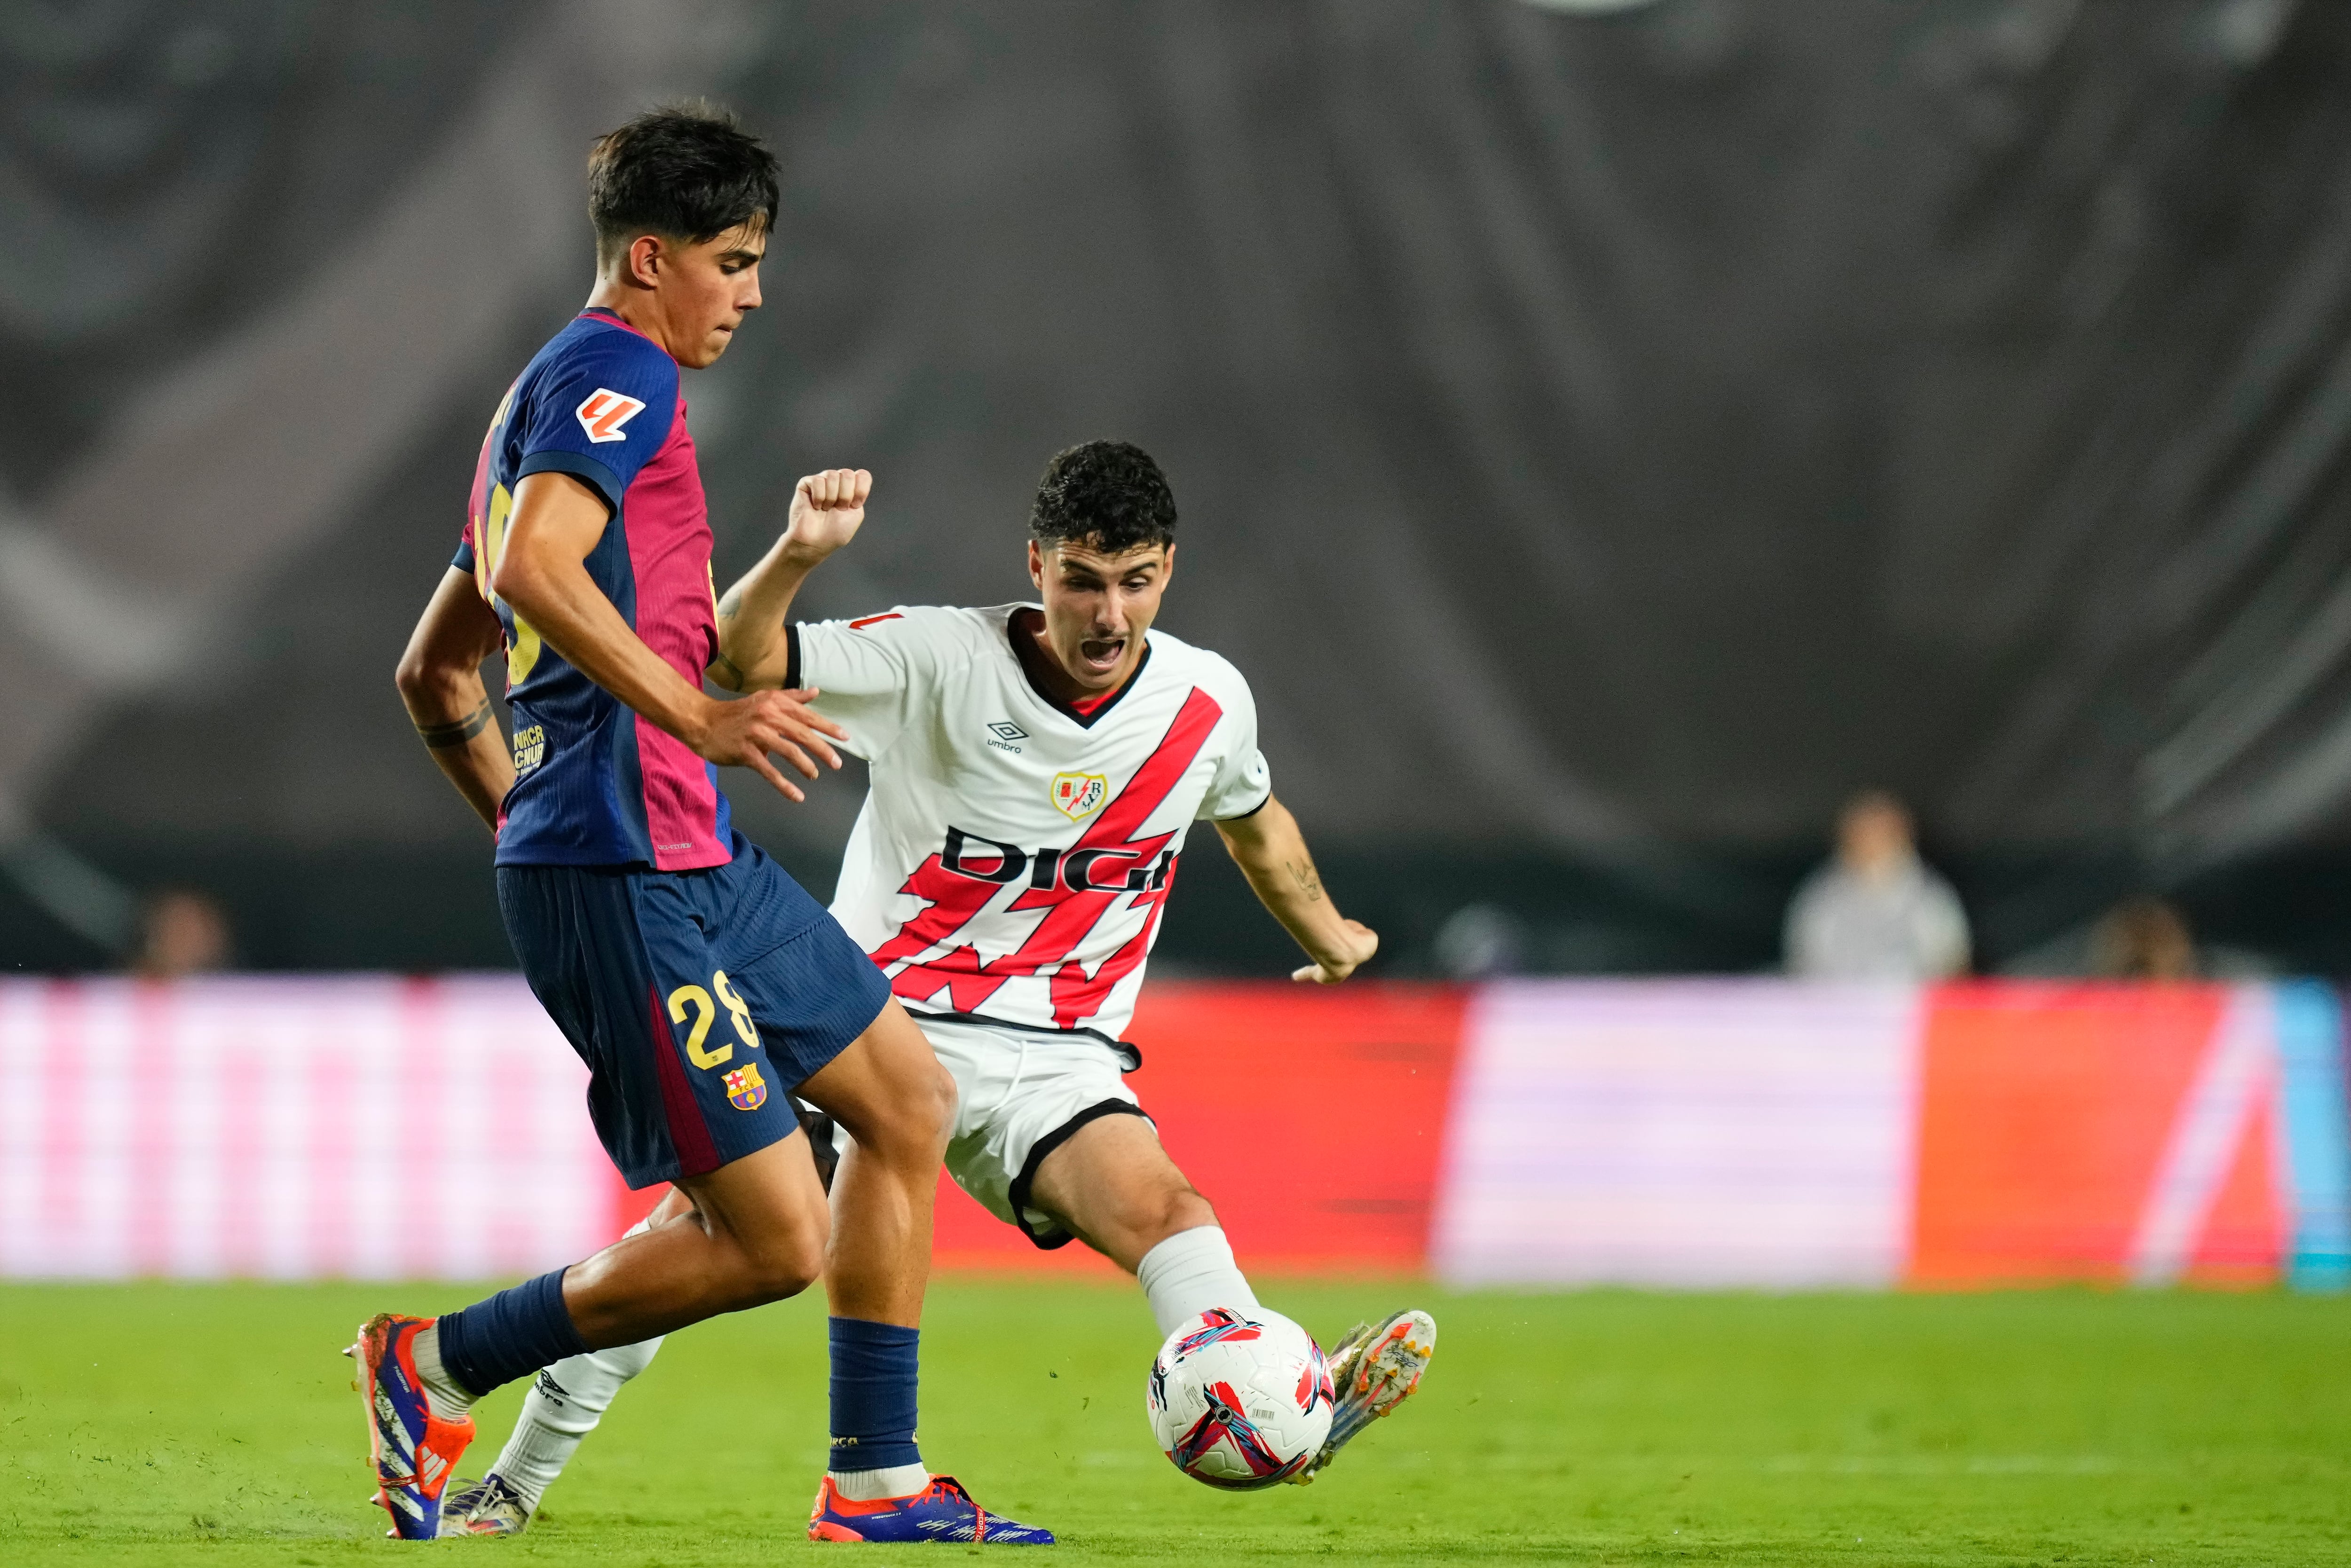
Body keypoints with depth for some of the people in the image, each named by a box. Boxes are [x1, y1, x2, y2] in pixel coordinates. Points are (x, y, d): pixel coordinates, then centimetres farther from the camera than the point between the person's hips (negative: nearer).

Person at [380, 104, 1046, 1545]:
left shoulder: (552, 398, 23)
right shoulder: (616, 375, -9)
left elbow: (434, 678, 26)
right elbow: (531, 567, -28)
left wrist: (531, 826, 26)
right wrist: (697, 718, -30)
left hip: (699, 864, 11)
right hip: (629, 881, -11)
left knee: (910, 1101, 13)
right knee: (771, 1238, -10)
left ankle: (877, 1479, 17)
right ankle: (436, 1365, 2)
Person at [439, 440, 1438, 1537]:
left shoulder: (1209, 703, 2)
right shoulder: (941, 661, -10)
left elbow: (1253, 818, 25)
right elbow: (744, 661, -19)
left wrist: (1328, 935, 40)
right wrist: (796, 557, -39)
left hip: (1053, 1062, 2)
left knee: (1160, 1205, -28)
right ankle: (515, 1480, 3)